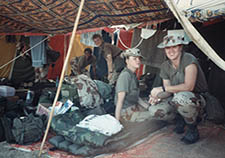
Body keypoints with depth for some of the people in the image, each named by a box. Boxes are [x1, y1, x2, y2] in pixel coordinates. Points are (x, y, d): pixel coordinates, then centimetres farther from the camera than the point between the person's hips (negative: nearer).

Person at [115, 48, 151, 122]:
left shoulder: (133, 74, 10)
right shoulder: (125, 75, -19)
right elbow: (120, 99, -22)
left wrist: (148, 106, 9)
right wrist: (117, 119, -21)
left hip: (134, 106, 9)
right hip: (127, 112, -9)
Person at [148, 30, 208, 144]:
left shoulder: (189, 60, -20)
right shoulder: (165, 66, 0)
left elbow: (188, 86, -30)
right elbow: (168, 90, 3)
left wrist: (162, 89, -26)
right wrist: (157, 97, -20)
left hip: (196, 100, -6)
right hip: (177, 100, 6)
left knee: (181, 97, -40)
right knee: (154, 110, -17)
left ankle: (192, 129, -13)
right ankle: (180, 119, 12)